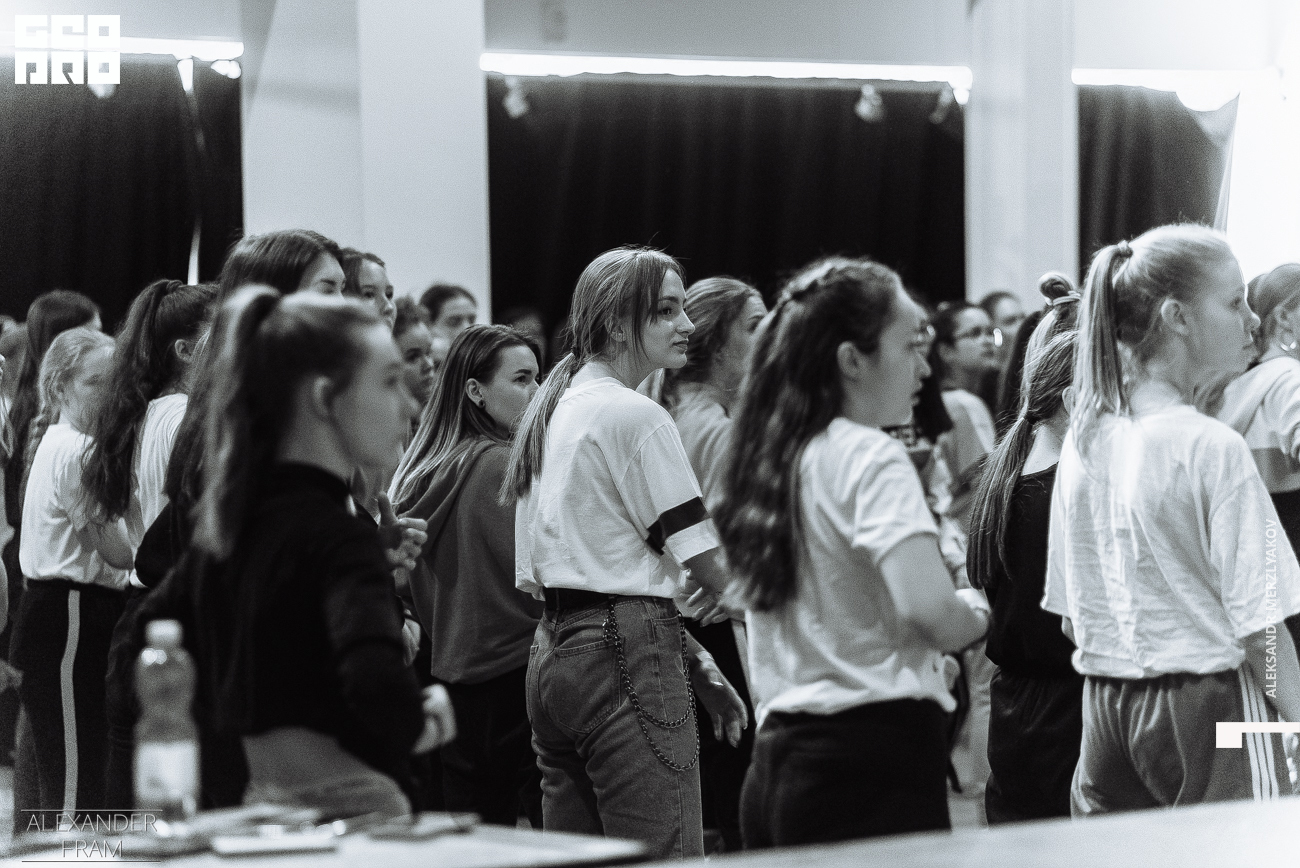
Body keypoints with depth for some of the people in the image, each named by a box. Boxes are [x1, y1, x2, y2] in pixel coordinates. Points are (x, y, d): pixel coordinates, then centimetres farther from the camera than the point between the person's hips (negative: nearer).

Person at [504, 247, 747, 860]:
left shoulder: (550, 411, 17)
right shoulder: (635, 417, -10)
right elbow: (709, 567, -13)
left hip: (552, 655, 9)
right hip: (625, 656, -9)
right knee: (665, 857, -10)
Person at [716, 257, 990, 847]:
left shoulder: (767, 460, 13)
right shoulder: (871, 456, -10)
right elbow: (926, 606, -21)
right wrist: (974, 614, -2)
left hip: (775, 761, 8)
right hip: (873, 750, -8)